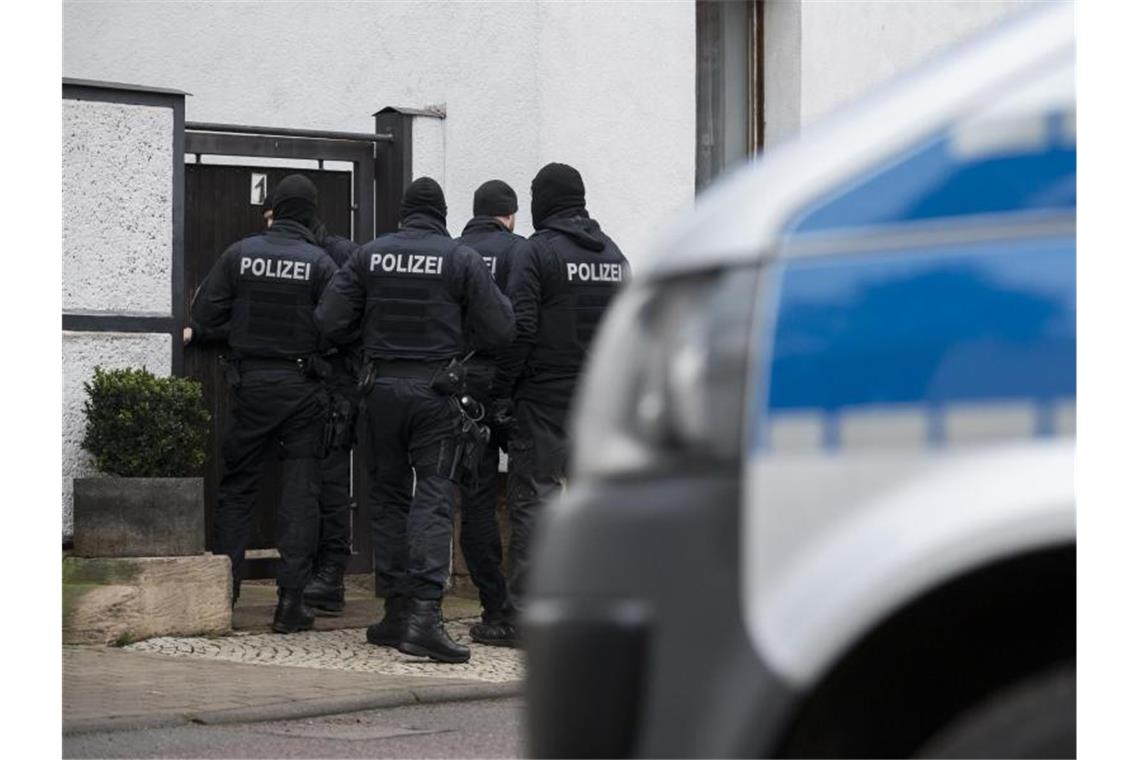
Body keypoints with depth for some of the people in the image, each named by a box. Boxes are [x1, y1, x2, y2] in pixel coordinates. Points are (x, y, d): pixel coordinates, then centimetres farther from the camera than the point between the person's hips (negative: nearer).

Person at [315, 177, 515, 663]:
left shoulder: (370, 255, 3)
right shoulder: (460, 259, -4)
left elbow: (328, 322, 1)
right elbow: (499, 332, -5)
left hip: (382, 387, 3)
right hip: (436, 390, -3)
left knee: (388, 496, 12)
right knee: (433, 497, -4)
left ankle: (396, 610, 14)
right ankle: (424, 614, -16)